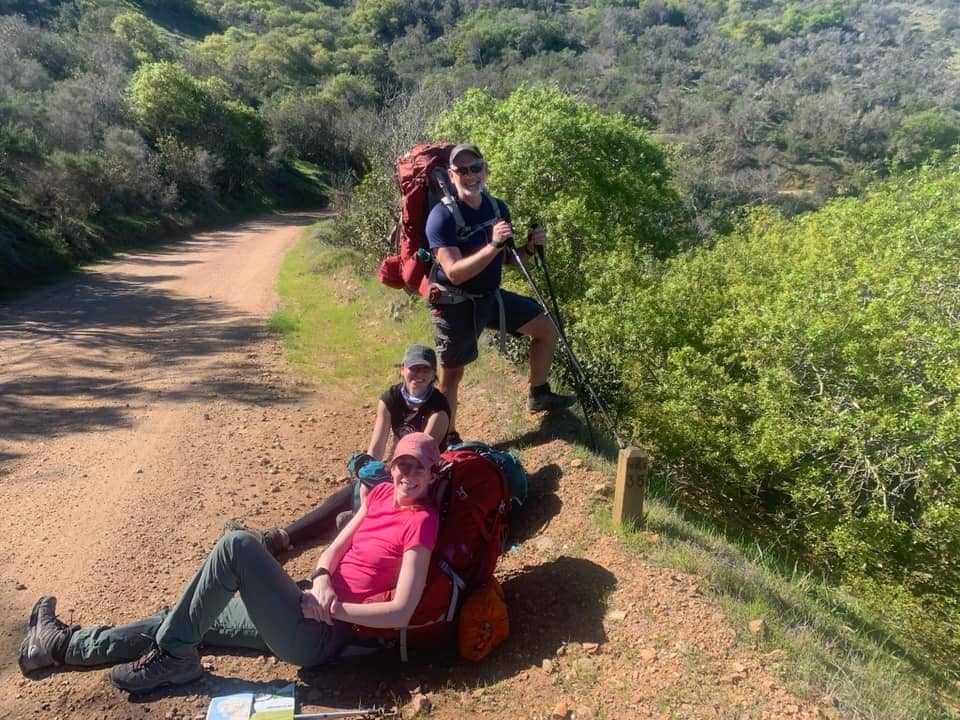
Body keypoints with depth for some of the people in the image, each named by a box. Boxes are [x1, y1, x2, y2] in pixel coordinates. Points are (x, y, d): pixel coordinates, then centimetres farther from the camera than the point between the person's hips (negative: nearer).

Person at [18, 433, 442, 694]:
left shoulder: (421, 521, -14)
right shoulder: (381, 494, 9)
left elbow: (401, 612, -20)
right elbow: (333, 549, 11)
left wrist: (334, 608, -19)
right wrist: (321, 580, -11)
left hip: (319, 635, -8)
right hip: (310, 606, 8)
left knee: (237, 545, -19)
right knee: (187, 621, 11)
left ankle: (171, 658, -4)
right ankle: (66, 645, 26)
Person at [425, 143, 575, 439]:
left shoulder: (498, 208, 0)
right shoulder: (442, 216, -20)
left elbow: (507, 258, 11)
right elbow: (454, 273, -29)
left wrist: (530, 247, -10)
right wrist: (493, 245, -37)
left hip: (490, 295, 7)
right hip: (455, 305, -6)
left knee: (547, 328, 10)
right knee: (452, 373, 5)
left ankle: (538, 396, 28)